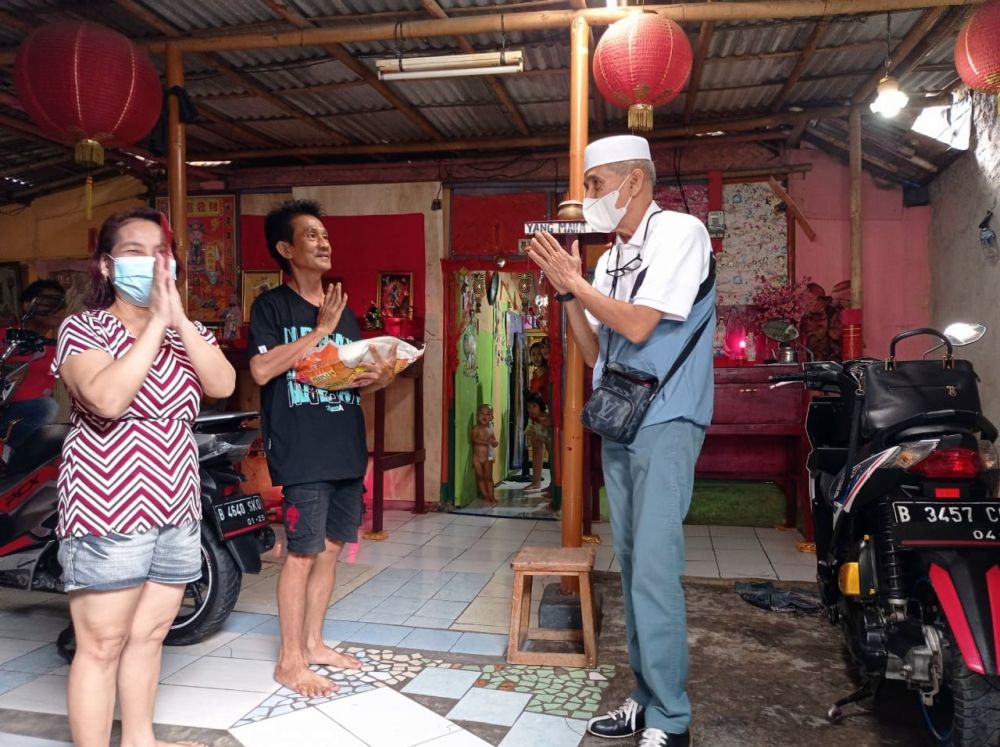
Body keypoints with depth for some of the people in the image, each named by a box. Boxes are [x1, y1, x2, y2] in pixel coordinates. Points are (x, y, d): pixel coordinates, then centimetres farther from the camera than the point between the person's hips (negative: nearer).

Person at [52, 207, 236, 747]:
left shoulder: (188, 331, 10)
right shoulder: (83, 328, -7)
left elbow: (223, 385, -8)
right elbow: (108, 398, -25)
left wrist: (178, 317, -16)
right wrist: (156, 321, -21)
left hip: (176, 509, 6)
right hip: (106, 510, -5)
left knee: (149, 634, 16)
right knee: (102, 644, 2)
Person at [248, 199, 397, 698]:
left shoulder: (344, 310, 16)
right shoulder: (271, 306, -3)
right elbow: (261, 370, -19)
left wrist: (381, 376, -2)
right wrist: (320, 330, -16)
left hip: (348, 449, 7)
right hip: (302, 452, -7)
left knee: (330, 549, 13)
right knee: (303, 553, -3)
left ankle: (312, 642, 27)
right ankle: (289, 660, 11)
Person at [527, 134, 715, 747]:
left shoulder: (680, 233, -7)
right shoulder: (611, 259, 15)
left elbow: (638, 326, -17)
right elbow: (596, 353, 14)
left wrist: (573, 279, -10)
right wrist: (567, 292, 3)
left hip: (665, 425, -8)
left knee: (655, 572, -10)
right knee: (634, 569, 11)